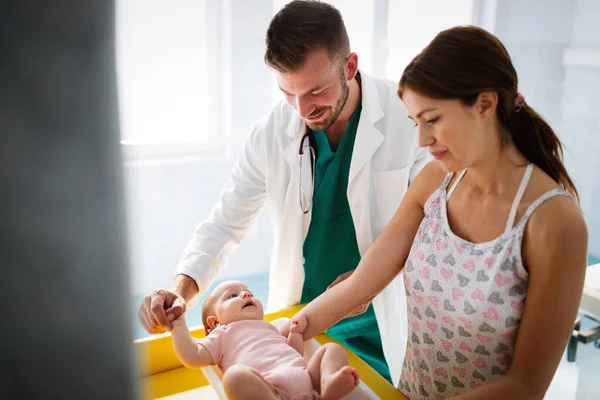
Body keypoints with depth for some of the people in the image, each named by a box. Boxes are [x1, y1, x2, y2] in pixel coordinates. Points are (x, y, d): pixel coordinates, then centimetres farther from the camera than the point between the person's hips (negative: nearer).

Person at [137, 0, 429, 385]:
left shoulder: (407, 114, -19)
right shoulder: (272, 133, -11)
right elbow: (227, 222, -4)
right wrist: (182, 288, -20)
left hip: (379, 327, -1)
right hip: (296, 320, 2)